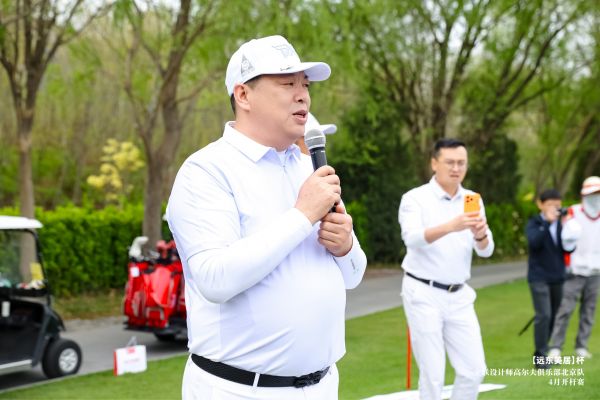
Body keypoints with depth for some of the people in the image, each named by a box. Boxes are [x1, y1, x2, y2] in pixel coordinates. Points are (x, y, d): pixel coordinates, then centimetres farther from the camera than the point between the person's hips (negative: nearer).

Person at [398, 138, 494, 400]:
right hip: (423, 295, -5)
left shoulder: (472, 201, 6)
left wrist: (481, 234, -26)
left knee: (474, 370, 4)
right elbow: (412, 239, -28)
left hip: (459, 296, 5)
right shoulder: (415, 198, -9)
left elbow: (485, 251, -2)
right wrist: (450, 226, -45)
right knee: (432, 374, -2)